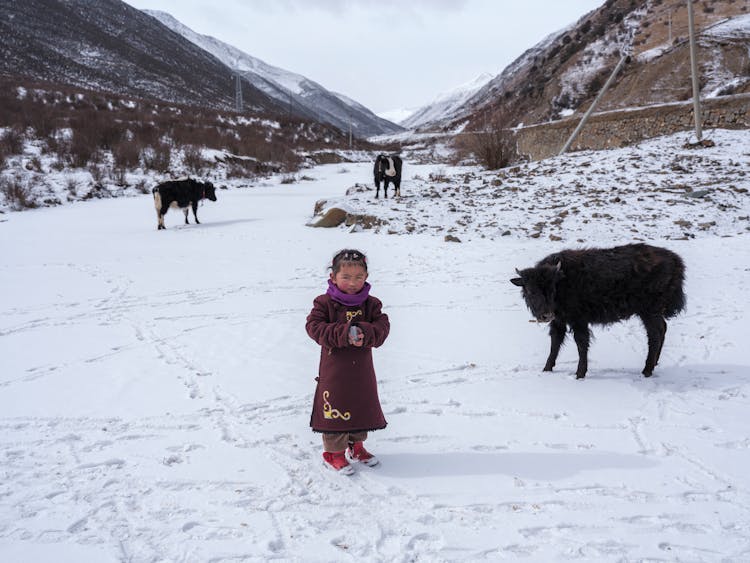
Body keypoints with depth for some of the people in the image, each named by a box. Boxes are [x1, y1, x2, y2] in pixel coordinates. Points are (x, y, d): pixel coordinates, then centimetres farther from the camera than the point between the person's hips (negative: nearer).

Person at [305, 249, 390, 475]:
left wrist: (365, 333, -30)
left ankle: (356, 446, 38)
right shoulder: (325, 303, -9)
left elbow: (383, 326, -8)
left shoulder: (371, 304, 1)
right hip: (334, 369, -4)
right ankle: (334, 452, 19)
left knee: (362, 407, 17)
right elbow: (314, 326, -18)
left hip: (362, 369, 4)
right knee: (335, 410, 2)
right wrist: (344, 334, -28)